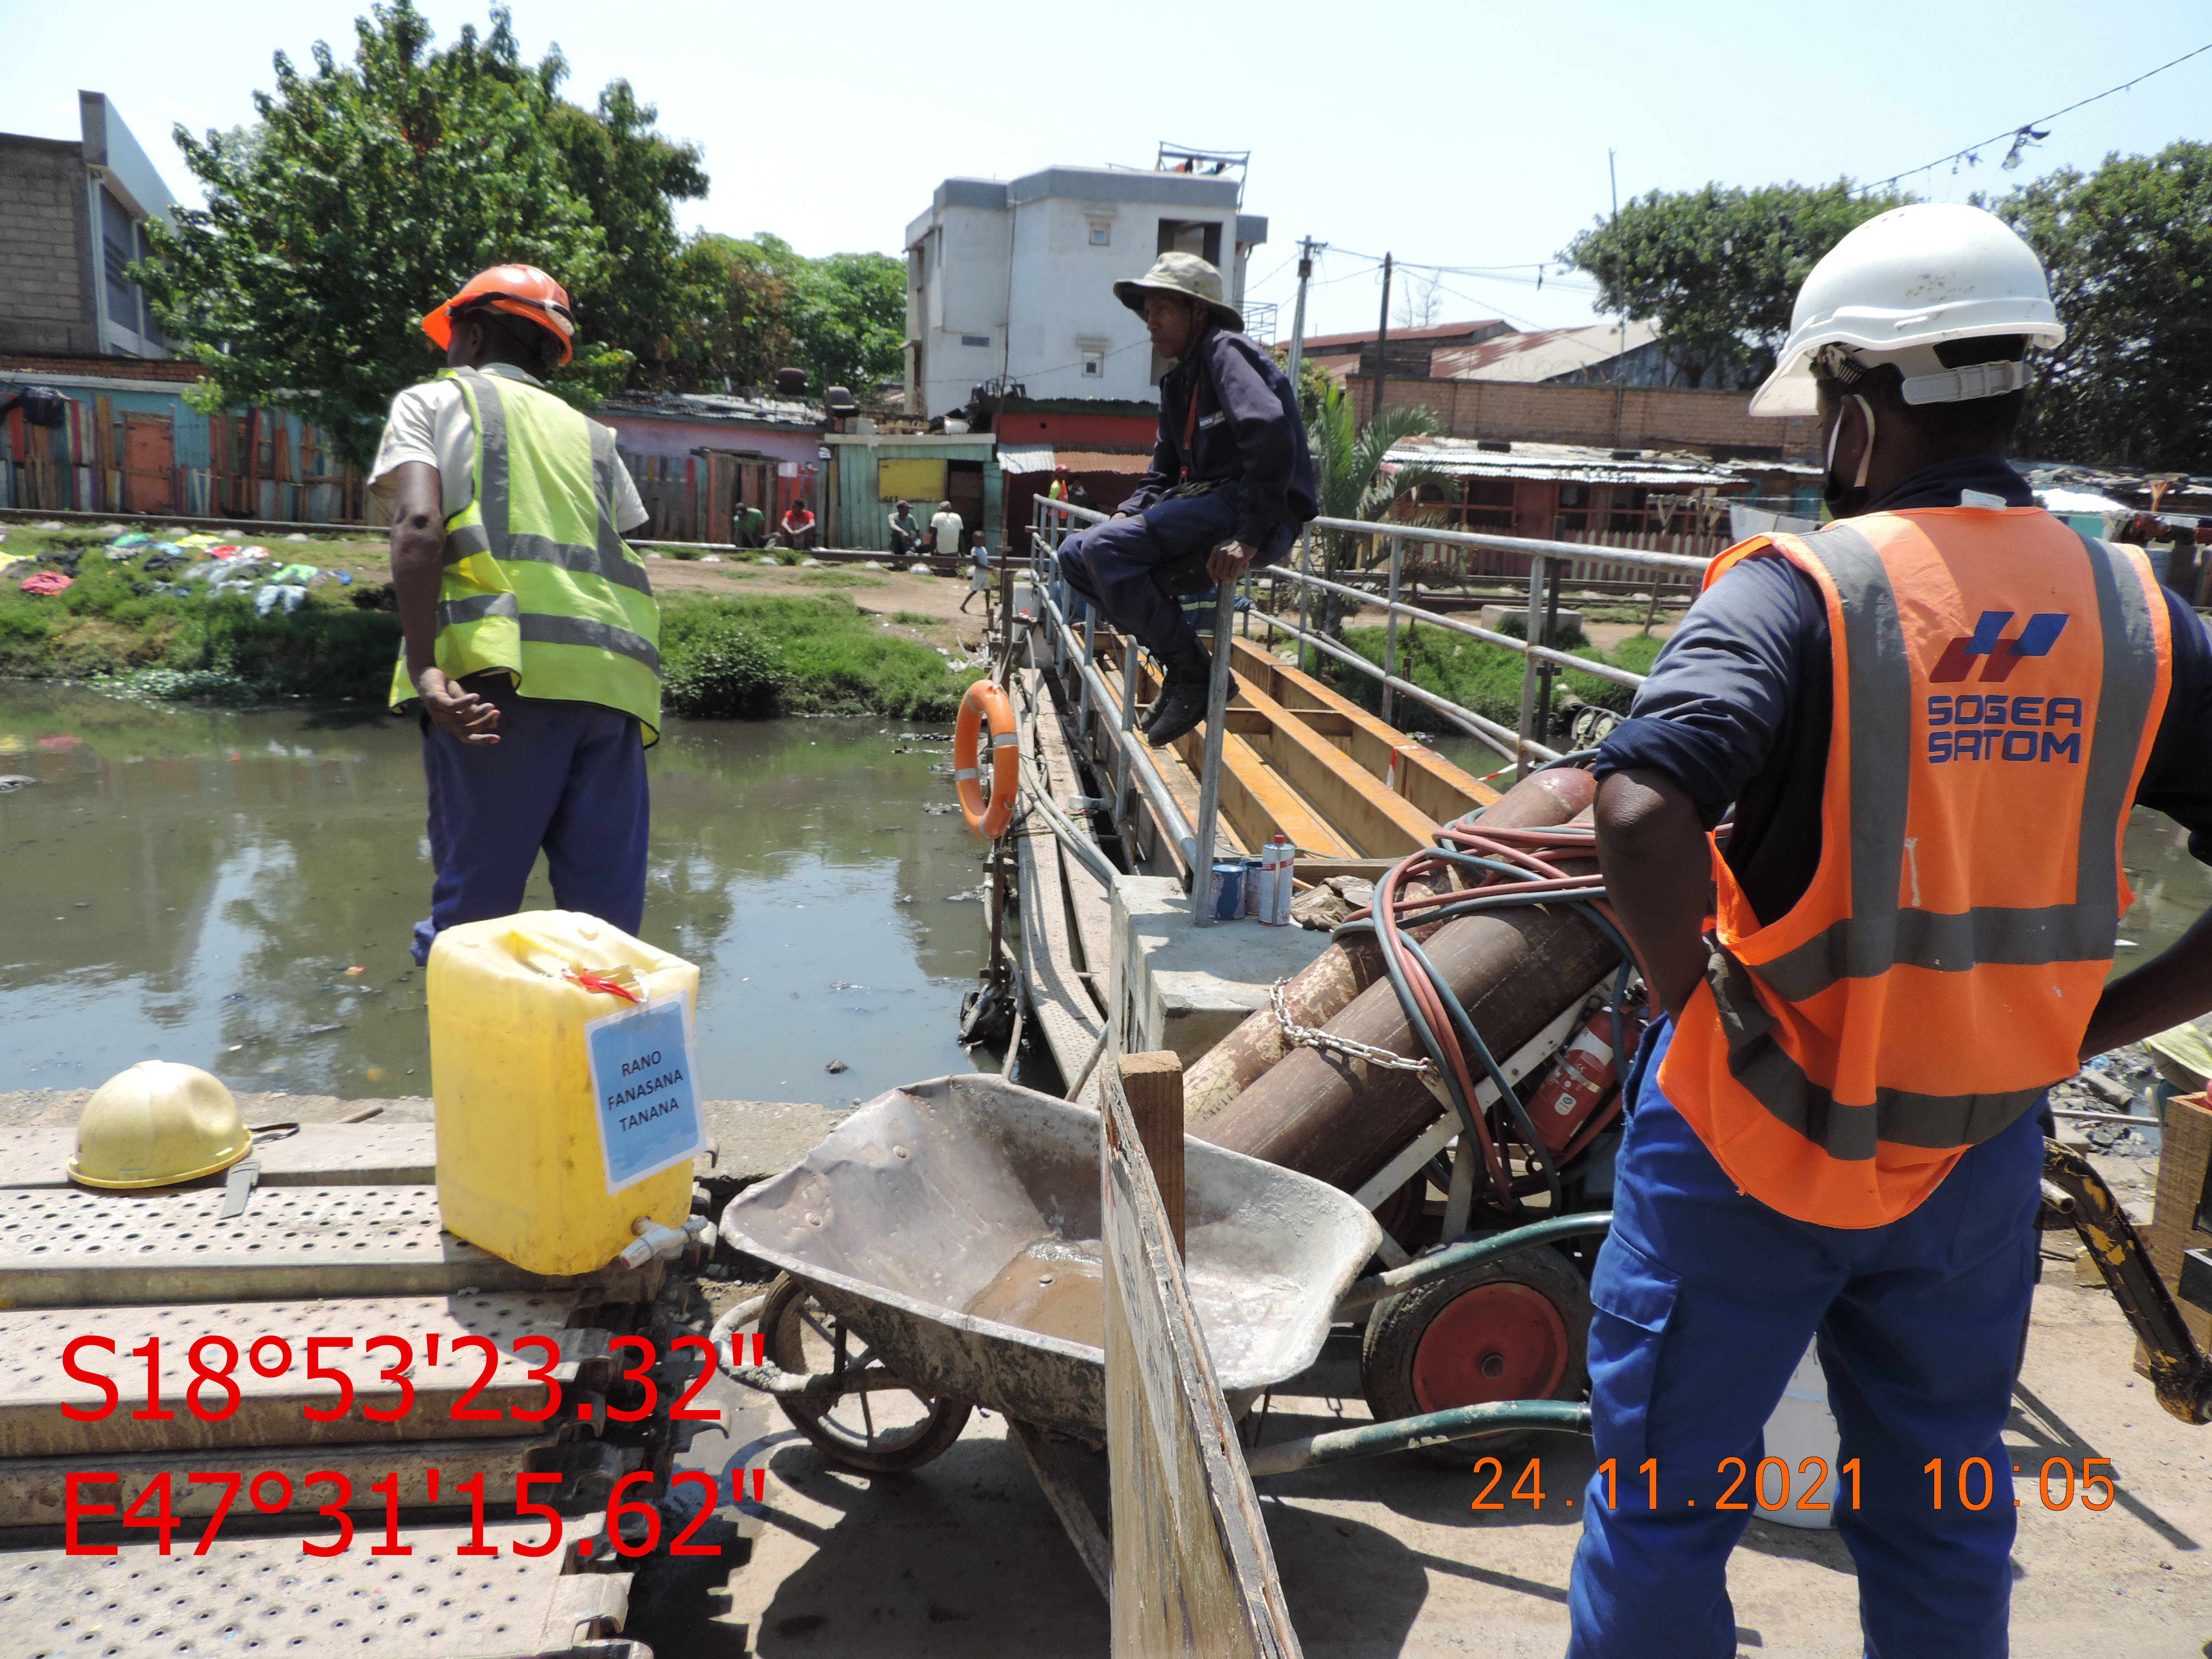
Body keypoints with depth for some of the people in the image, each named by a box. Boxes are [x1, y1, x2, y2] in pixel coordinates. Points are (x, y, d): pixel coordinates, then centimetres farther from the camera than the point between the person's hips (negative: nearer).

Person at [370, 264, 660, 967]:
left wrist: (423, 669, -13)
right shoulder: (590, 434, 29)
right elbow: (625, 555, 19)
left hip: (504, 670, -4)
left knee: (473, 909, -3)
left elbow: (420, 526, -3)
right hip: (613, 675, 4)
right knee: (607, 925, 5)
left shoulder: (434, 400, 16)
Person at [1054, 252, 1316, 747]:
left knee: (1107, 549, -25)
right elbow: (1163, 473, 25)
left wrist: (1249, 538, -29)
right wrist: (1126, 516, 4)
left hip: (1260, 514, -10)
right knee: (1075, 556, 3)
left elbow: (1270, 433, -25)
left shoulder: (1226, 351, -8)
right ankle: (1177, 662, 2)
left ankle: (1194, 675, -14)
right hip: (1206, 504, 10)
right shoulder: (1178, 382, 21)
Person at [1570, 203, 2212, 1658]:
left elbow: (1642, 812, -34)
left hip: (1755, 1145, -5)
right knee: (1943, 1521, 24)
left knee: (1665, 1504, 14)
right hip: (1978, 1158, 5)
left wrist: (1699, 995, -17)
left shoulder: (1801, 591, -18)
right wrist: (2083, 1029, 2)